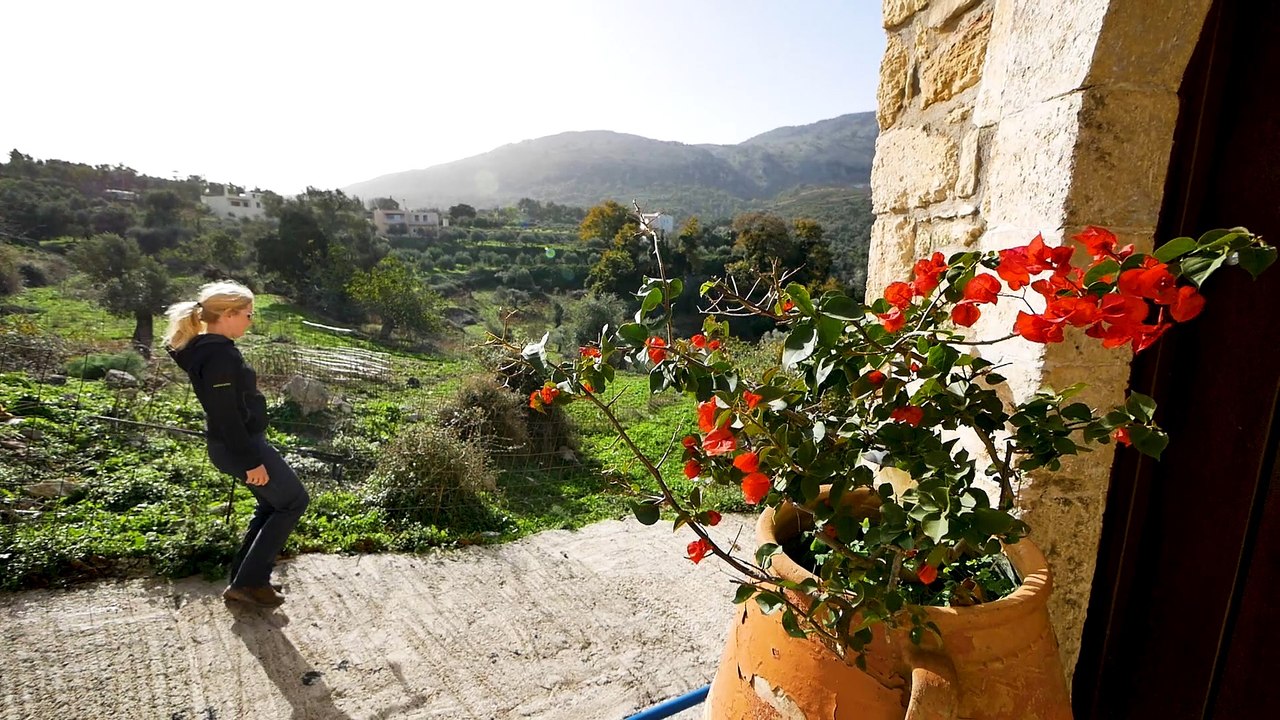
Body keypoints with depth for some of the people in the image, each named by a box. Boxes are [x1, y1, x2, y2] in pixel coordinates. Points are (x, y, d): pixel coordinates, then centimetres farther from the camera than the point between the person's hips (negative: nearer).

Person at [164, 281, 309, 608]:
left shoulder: (207, 348, 8)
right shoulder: (219, 355, -23)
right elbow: (227, 416, -25)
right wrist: (252, 461, -21)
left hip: (237, 444, 10)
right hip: (241, 447, -10)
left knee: (273, 504, 20)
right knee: (294, 501, 2)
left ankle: (245, 577, 28)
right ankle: (248, 581, 8)